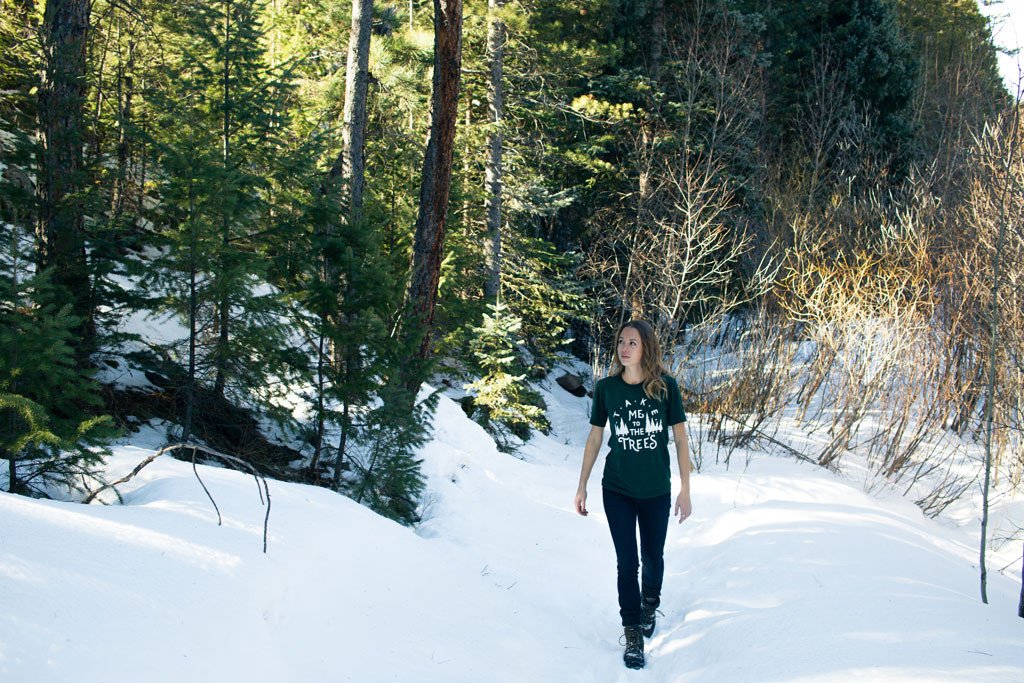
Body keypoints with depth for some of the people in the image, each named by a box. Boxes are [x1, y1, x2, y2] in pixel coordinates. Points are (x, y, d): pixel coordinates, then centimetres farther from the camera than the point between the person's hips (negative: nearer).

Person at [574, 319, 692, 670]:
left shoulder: (665, 386, -10)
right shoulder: (606, 388, -7)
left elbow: (680, 438, -4)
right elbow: (595, 437, 2)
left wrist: (685, 490, -4)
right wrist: (581, 486, 4)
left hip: (656, 491, 0)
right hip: (617, 492, 0)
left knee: (653, 557, 16)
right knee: (627, 563, 3)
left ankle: (650, 604, 45)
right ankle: (633, 634, 17)